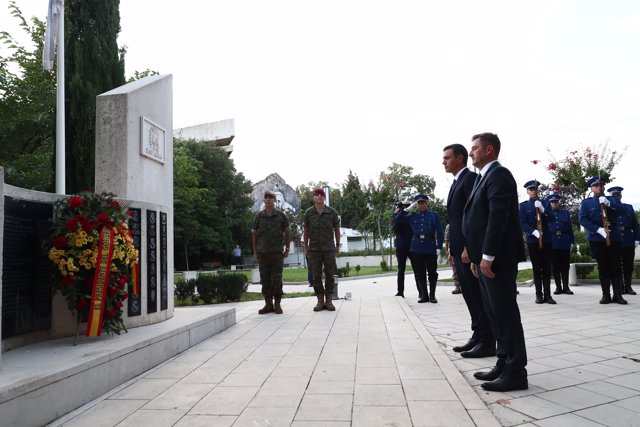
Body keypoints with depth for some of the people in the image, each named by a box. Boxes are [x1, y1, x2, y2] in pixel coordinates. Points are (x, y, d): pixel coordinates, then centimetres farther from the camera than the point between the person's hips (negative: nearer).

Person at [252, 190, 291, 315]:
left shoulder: (281, 215, 3)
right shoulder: (259, 216, 7)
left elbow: (287, 233, 7)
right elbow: (254, 234, 10)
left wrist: (287, 249, 3)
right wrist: (255, 251, 7)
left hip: (277, 252, -2)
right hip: (262, 252, 2)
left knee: (277, 278, -1)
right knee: (265, 279, 3)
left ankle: (277, 304, 8)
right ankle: (268, 304, 11)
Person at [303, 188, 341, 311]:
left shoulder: (332, 212, 2)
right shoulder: (308, 212, 3)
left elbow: (337, 229, 10)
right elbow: (306, 231, 9)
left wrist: (338, 245, 8)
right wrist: (305, 247, 8)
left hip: (329, 248, 0)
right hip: (314, 249, 1)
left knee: (329, 275, 2)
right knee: (316, 275, 3)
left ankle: (329, 300, 10)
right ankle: (320, 300, 11)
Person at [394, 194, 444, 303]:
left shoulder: (434, 215, 2)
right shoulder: (413, 216, 11)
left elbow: (440, 232, -1)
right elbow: (396, 219, 12)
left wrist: (439, 247, -8)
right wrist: (406, 210, 3)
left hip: (430, 248, -3)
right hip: (416, 248, 3)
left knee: (432, 273, 4)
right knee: (420, 273, 6)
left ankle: (432, 295, 15)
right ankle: (424, 295, 16)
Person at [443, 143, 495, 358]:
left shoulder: (471, 178, -9)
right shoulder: (456, 182, 20)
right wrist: (452, 248, 18)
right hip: (459, 249, 9)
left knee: (478, 296, -3)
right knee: (470, 296, 12)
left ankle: (487, 343, 4)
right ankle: (478, 336, 21)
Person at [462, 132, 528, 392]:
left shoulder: (498, 174, -11)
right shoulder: (484, 177, 19)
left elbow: (498, 217, -21)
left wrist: (487, 256, -23)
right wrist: (475, 256, 17)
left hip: (497, 258, -10)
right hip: (485, 258, 10)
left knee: (505, 313, -4)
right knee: (495, 314, 13)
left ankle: (516, 373, 5)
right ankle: (504, 364, 23)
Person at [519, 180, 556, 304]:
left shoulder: (545, 204, 13)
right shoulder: (523, 205, 7)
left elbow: (551, 219, 1)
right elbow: (522, 223, -3)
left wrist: (542, 210, -14)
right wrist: (534, 232, -18)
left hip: (546, 238, 2)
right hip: (532, 239, -2)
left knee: (547, 267, 0)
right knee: (536, 267, 1)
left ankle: (547, 294, 3)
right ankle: (539, 294, 5)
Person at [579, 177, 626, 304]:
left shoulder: (613, 200, 13)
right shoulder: (586, 203, 8)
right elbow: (583, 219, -5)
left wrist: (608, 203, -23)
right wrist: (598, 230, -17)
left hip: (614, 237, 1)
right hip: (596, 239, -1)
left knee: (616, 266, 1)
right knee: (603, 267, 2)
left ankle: (618, 295, 8)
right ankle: (606, 295, 9)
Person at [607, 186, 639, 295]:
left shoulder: (629, 207, 14)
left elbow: (635, 225, 11)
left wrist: (636, 238, 3)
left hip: (629, 242, 2)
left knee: (629, 265, 4)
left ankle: (628, 286, 12)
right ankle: (620, 287, 8)